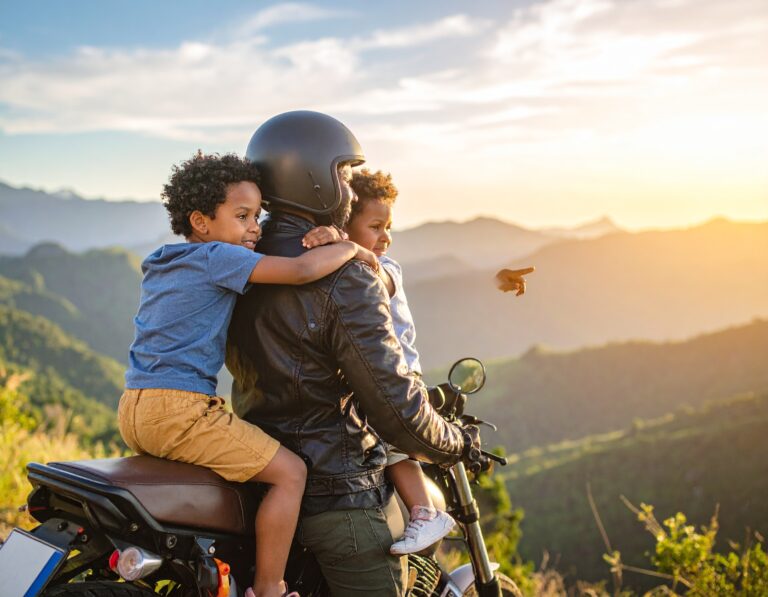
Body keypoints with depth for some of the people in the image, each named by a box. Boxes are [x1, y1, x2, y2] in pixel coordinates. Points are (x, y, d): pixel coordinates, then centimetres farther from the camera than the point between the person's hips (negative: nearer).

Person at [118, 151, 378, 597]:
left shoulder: (162, 263, 21)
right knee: (289, 472, -8)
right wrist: (350, 249, -3)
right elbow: (301, 270, -22)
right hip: (179, 408, -10)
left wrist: (327, 239, 8)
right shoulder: (217, 257, -8)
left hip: (134, 409, 10)